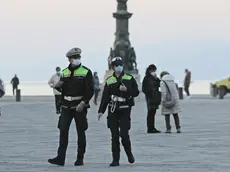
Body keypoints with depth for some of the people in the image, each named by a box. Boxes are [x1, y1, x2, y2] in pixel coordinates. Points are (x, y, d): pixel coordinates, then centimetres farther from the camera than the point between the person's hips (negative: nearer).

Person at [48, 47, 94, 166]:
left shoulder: (86, 72, -3)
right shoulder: (65, 72, 10)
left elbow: (90, 90, -10)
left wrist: (83, 103, -20)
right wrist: (58, 86, -5)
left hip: (80, 107, -4)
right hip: (66, 106, 4)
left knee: (81, 132, 4)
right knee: (63, 131, -5)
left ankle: (80, 159, 11)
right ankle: (60, 158, -7)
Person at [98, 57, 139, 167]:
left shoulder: (129, 79, 5)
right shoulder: (109, 81, 8)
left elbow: (136, 92, 2)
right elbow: (105, 97, 7)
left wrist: (127, 89, -16)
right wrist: (101, 111, 1)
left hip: (125, 110, -2)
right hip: (113, 111, 2)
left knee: (124, 134, -9)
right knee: (114, 136, 0)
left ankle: (129, 154, 18)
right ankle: (115, 160, 6)